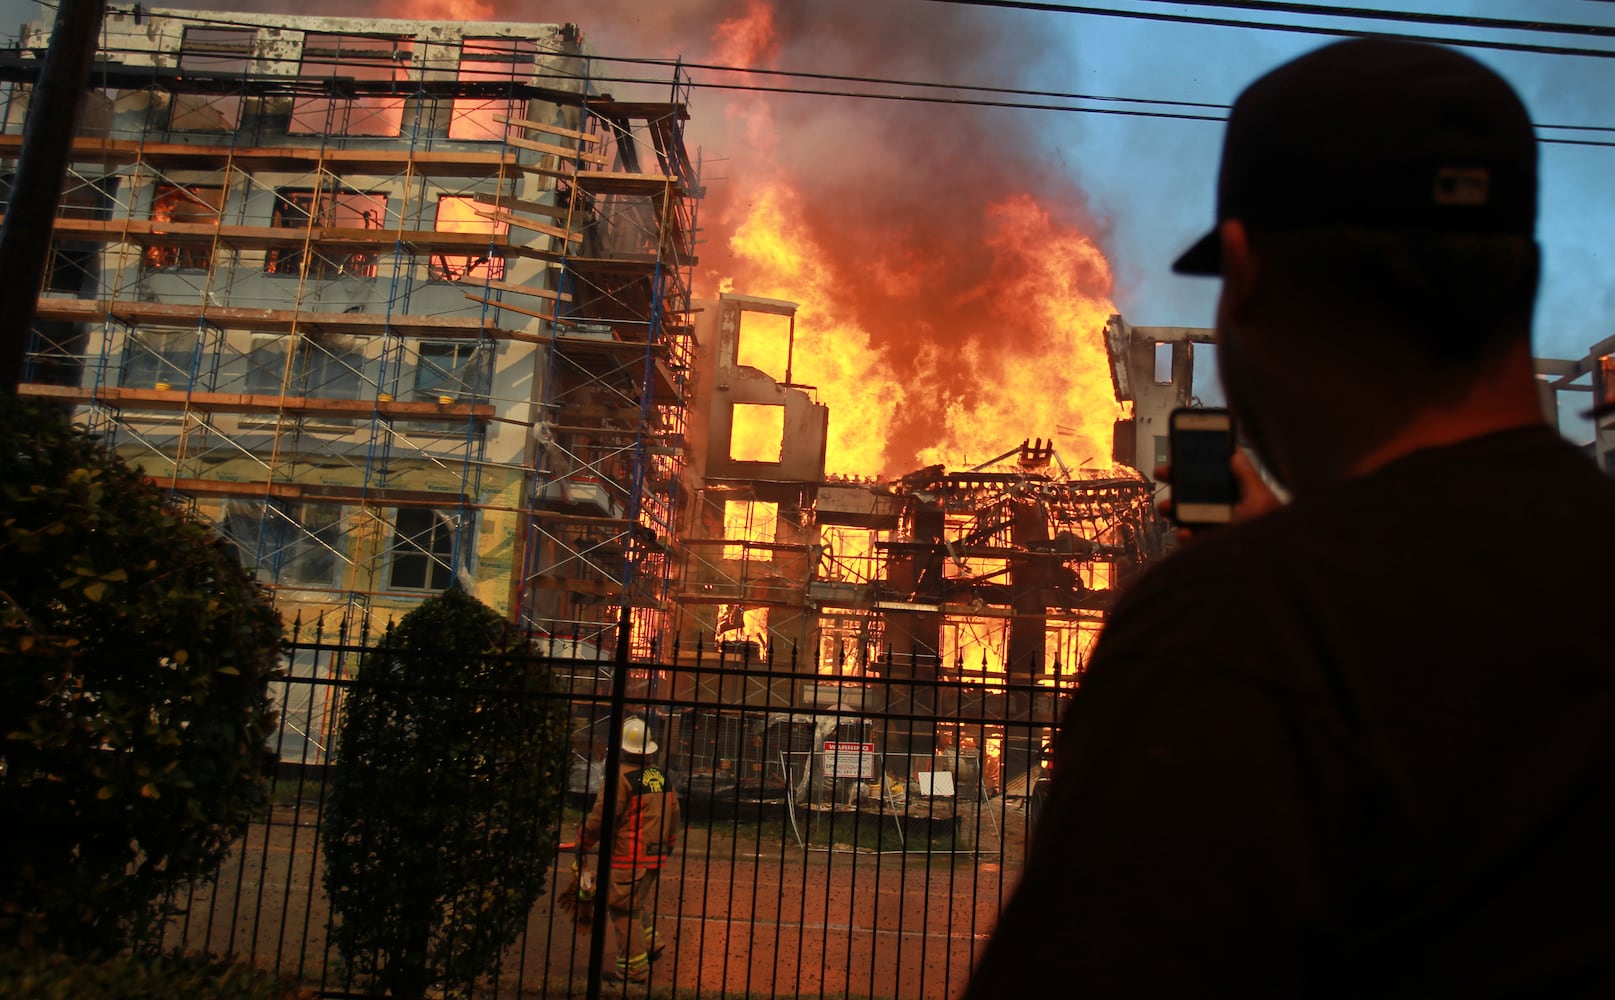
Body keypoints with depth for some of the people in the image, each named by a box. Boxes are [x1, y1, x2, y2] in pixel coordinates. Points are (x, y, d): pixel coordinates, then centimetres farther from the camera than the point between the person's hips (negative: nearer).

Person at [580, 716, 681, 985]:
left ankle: (634, 970, 5)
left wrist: (582, 843, 1)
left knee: (625, 911, 1)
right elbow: (674, 814, 14)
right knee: (642, 902, 25)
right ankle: (651, 942, 18)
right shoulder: (662, 776, 6)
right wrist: (670, 843, 28)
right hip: (656, 855, 7)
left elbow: (600, 817, -13)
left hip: (628, 859, -7)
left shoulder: (622, 776, -14)